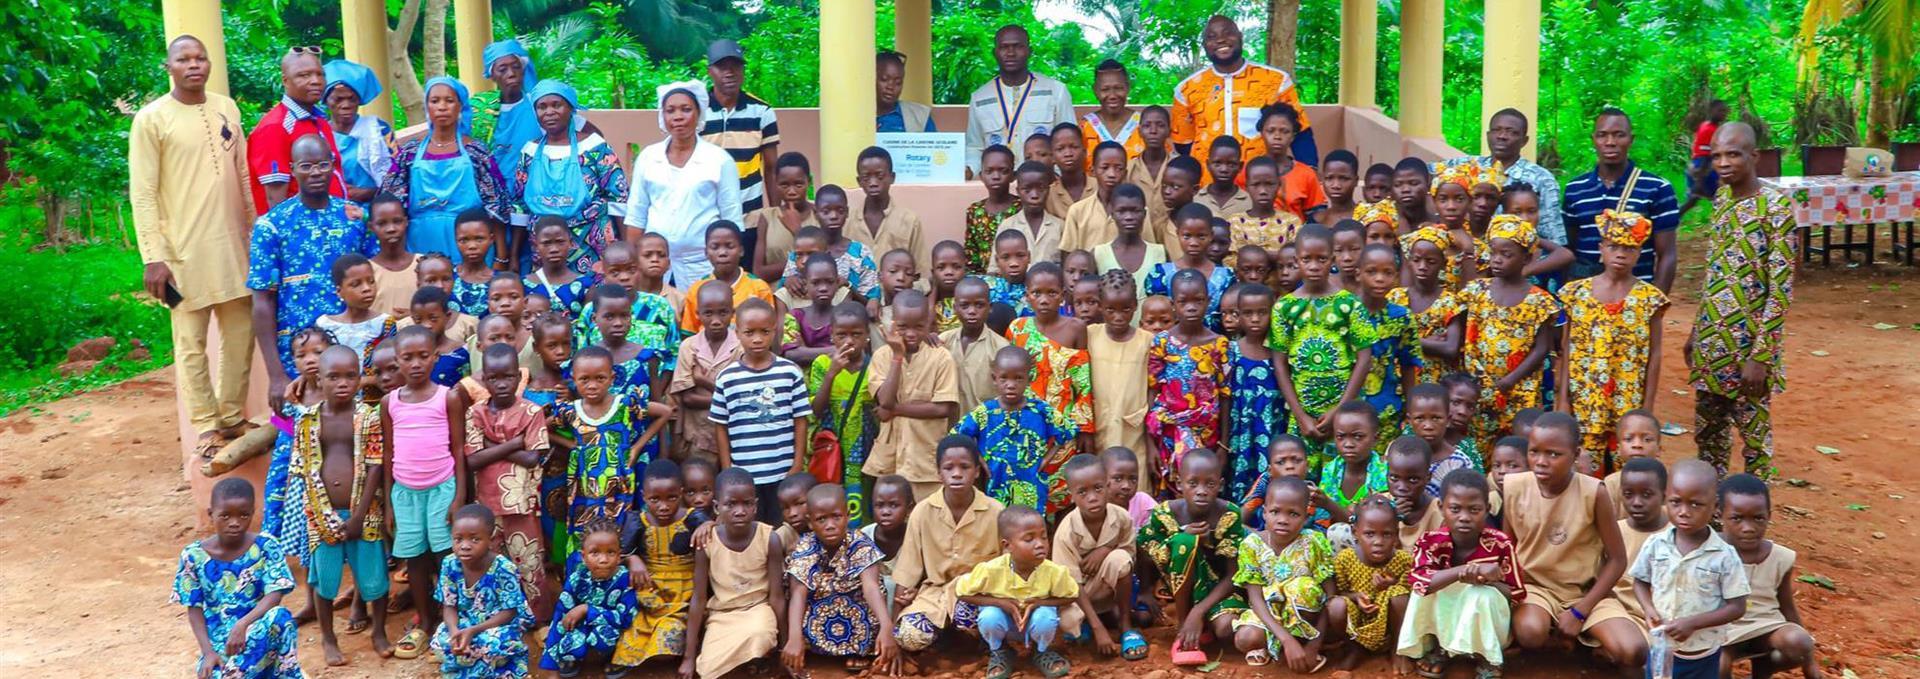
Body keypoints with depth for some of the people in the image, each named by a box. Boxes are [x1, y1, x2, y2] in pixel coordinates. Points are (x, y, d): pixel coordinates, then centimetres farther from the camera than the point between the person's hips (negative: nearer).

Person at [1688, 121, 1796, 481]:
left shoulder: (1775, 207, -14)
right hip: (1712, 339, 7)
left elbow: (1781, 288, -16)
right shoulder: (1721, 199, 7)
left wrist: (1761, 355, -20)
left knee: (1754, 430, 4)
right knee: (1707, 426, 15)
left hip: (1748, 340, -7)